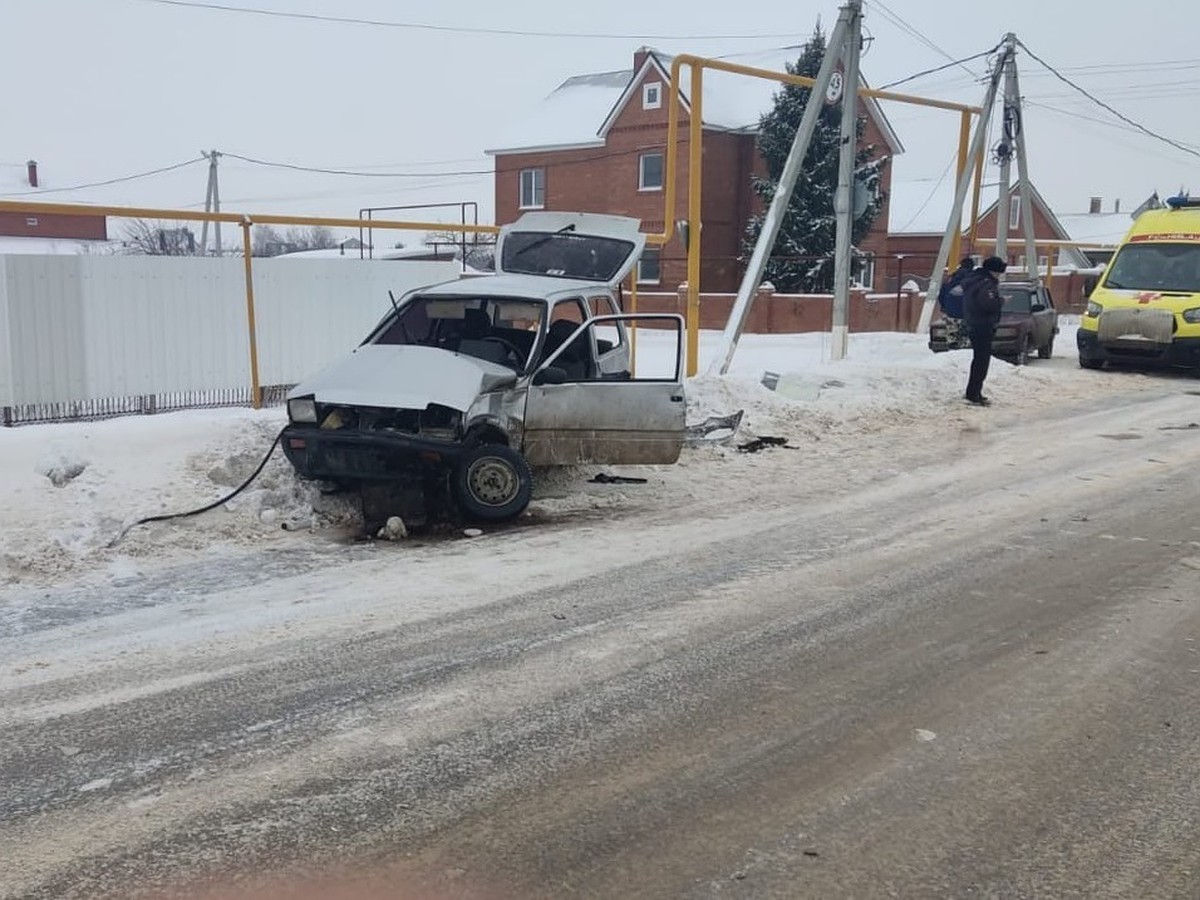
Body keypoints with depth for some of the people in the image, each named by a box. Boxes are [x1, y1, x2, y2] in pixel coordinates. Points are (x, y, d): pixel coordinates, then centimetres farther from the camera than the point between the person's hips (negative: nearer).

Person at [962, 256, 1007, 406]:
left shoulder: (976, 281, 15)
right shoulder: (986, 284, -17)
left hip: (974, 326, 11)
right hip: (982, 326, -11)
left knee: (979, 360, 18)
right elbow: (988, 303, -28)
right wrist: (1002, 300, -13)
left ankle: (974, 393, 25)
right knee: (982, 360, -10)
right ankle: (974, 395, -12)